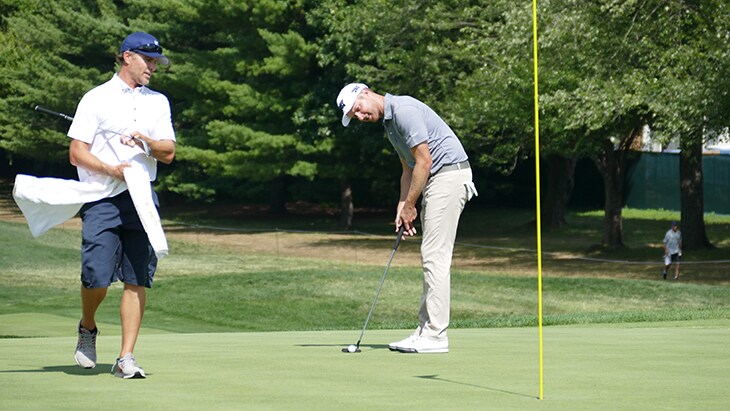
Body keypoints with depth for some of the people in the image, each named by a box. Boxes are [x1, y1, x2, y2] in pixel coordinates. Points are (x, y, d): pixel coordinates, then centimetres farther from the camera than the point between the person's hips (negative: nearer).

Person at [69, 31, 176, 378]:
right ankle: (87, 327, 21)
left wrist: (147, 142, -9)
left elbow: (168, 154, 12)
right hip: (102, 200, -3)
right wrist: (112, 170, -16)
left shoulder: (158, 101, 17)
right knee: (97, 277, -10)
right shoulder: (96, 99, 4)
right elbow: (76, 153, -1)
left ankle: (126, 358, -2)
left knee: (138, 279, -4)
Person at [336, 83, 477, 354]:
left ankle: (435, 335, -11)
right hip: (436, 180, 11)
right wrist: (402, 208, 8)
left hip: (449, 174, -11)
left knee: (435, 257, -11)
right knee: (431, 258, 10)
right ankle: (426, 330, 12)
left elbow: (424, 161, -19)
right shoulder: (388, 122, 17)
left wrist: (410, 205, -11)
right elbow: (409, 169, 20)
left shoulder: (403, 110, -16)